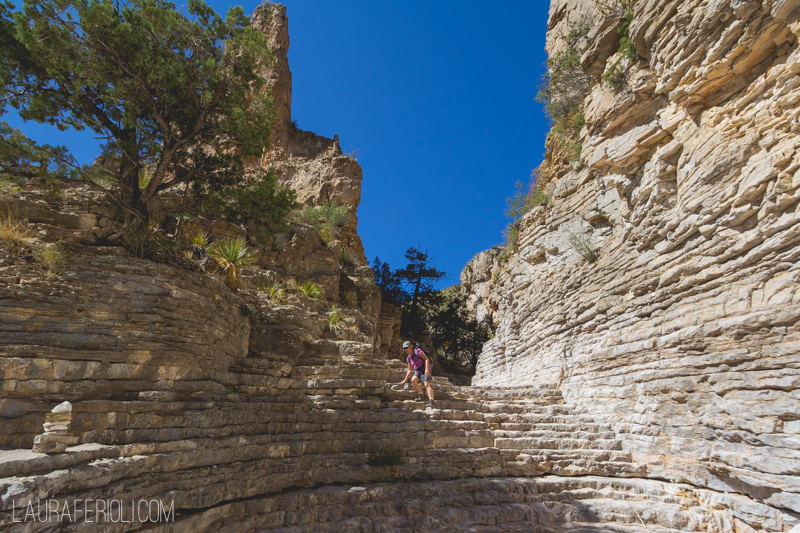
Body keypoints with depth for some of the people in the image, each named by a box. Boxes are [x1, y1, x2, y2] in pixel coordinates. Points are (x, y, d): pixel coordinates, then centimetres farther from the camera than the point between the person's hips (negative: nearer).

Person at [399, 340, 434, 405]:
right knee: (413, 380, -24)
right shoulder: (408, 358, 8)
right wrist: (405, 380, 12)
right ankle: (420, 395, -11)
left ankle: (431, 401, -36)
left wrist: (427, 369, -29)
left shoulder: (418, 352, -11)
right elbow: (409, 370, 14)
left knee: (427, 385, -24)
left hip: (425, 371, -5)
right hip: (418, 371, 5)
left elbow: (427, 359, -17)